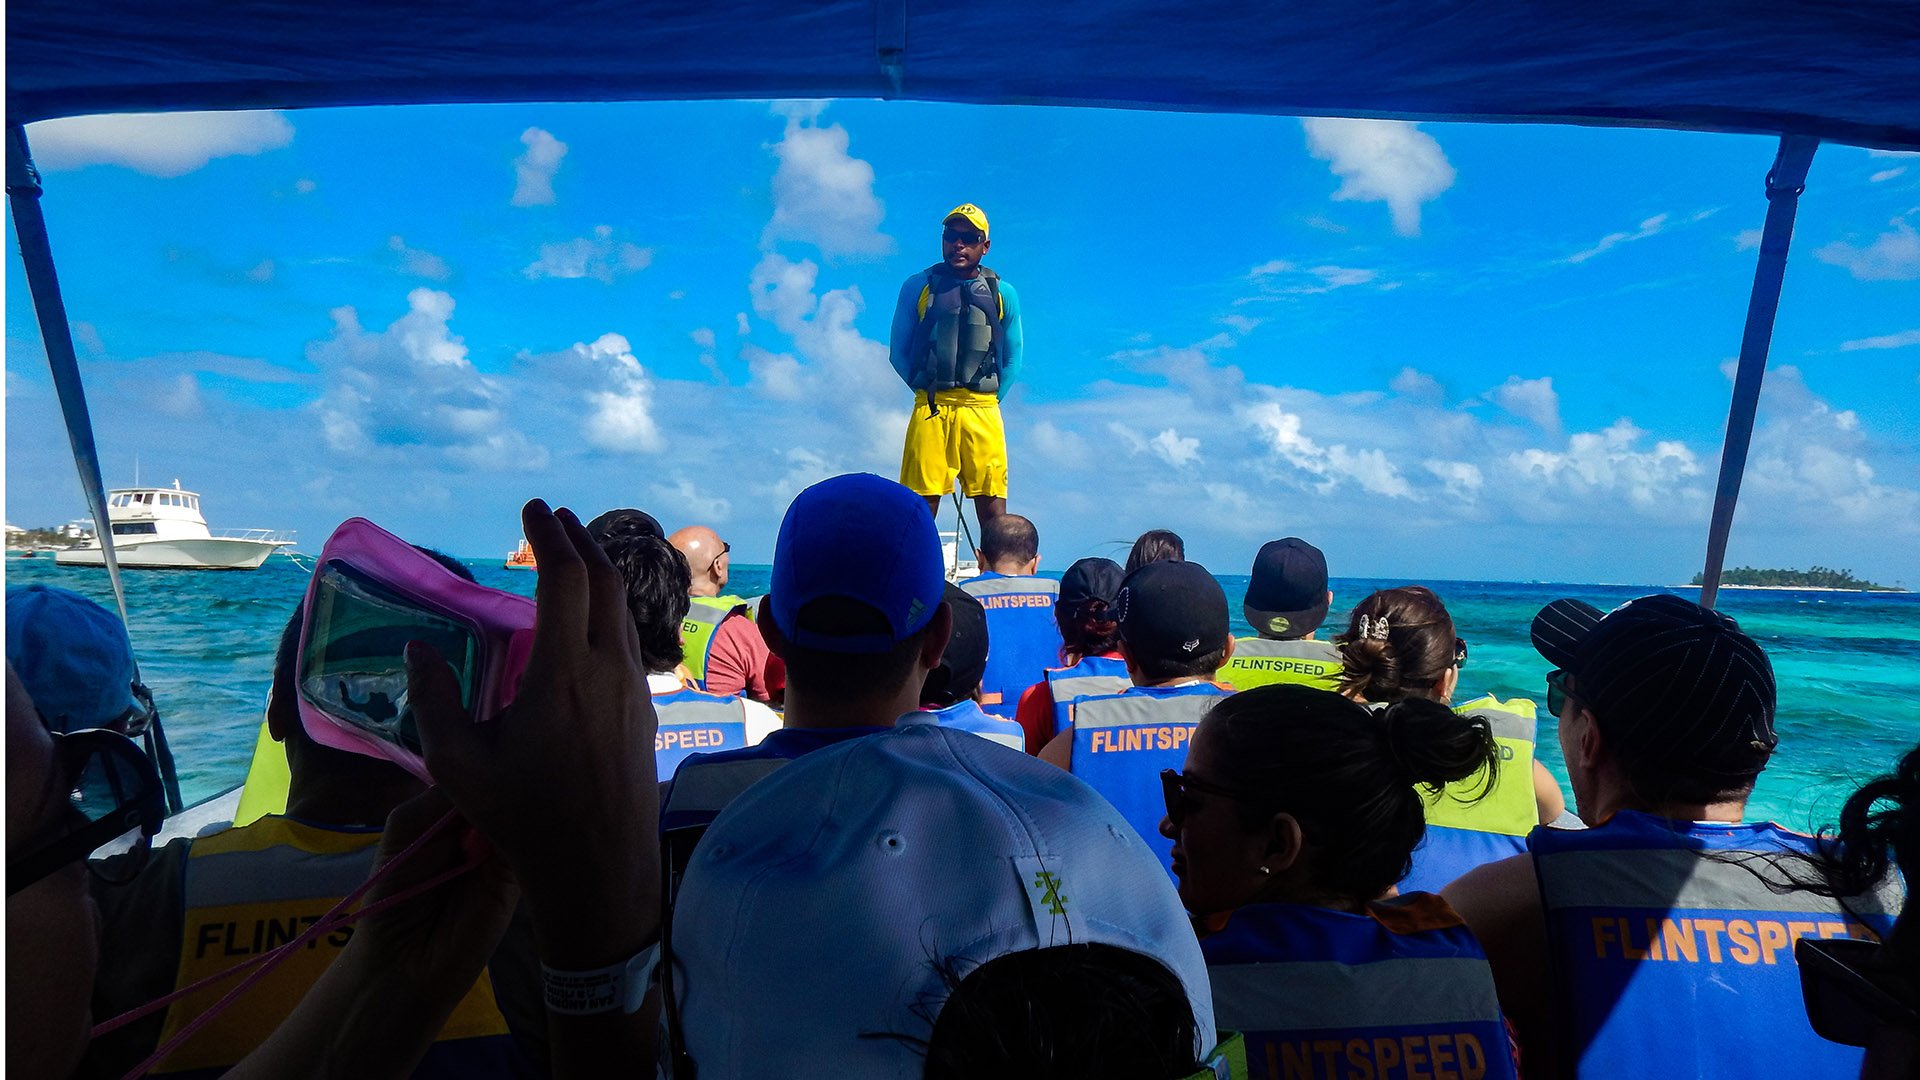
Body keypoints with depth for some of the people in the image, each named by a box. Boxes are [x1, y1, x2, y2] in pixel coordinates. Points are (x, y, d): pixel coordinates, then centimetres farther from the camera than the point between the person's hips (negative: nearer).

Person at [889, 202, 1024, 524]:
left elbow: (1012, 359, 17)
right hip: (930, 412, -1)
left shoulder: (1003, 294, 13)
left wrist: (990, 399, 8)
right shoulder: (917, 287, 10)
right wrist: (926, 391, 5)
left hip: (982, 412, 1)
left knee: (993, 510, -4)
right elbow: (897, 351, 12)